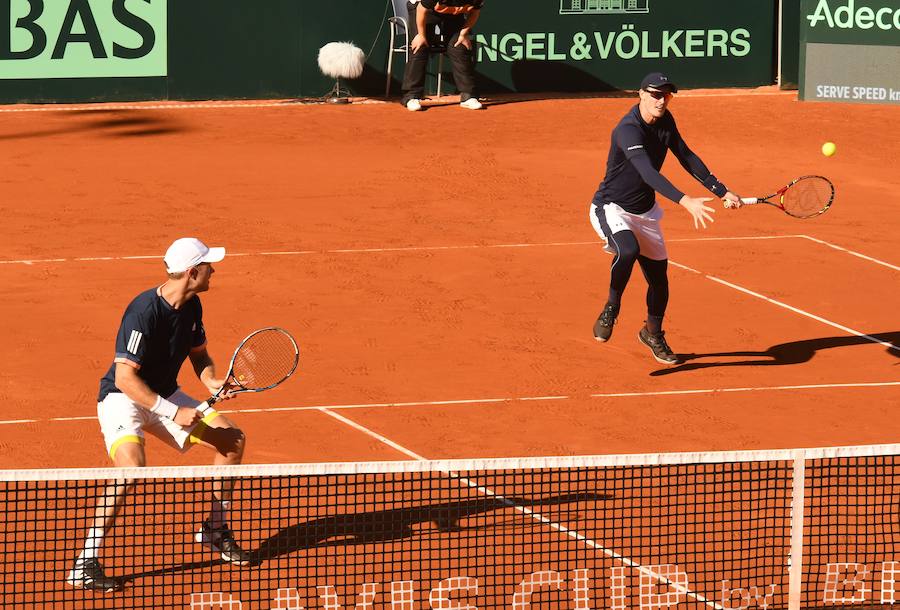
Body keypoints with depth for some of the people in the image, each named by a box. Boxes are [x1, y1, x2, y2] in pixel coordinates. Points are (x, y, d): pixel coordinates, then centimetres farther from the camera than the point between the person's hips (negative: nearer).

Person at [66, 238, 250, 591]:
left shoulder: (191, 306, -3)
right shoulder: (144, 312, -28)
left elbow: (199, 353, 15)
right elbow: (125, 378, -30)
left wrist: (212, 382, -8)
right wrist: (173, 413, -31)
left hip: (165, 395, 9)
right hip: (122, 399, -9)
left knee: (232, 440, 5)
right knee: (132, 465, -34)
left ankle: (214, 529, 23)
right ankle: (85, 563, -29)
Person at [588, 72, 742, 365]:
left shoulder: (665, 121, -3)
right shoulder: (628, 130, -29)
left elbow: (686, 157, 9)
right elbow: (648, 173, -41)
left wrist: (722, 192, 4)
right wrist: (685, 201, -53)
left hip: (644, 213, 7)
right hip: (612, 208, -7)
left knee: (659, 278, 13)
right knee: (628, 250, -38)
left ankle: (653, 333, 39)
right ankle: (611, 308, -17)